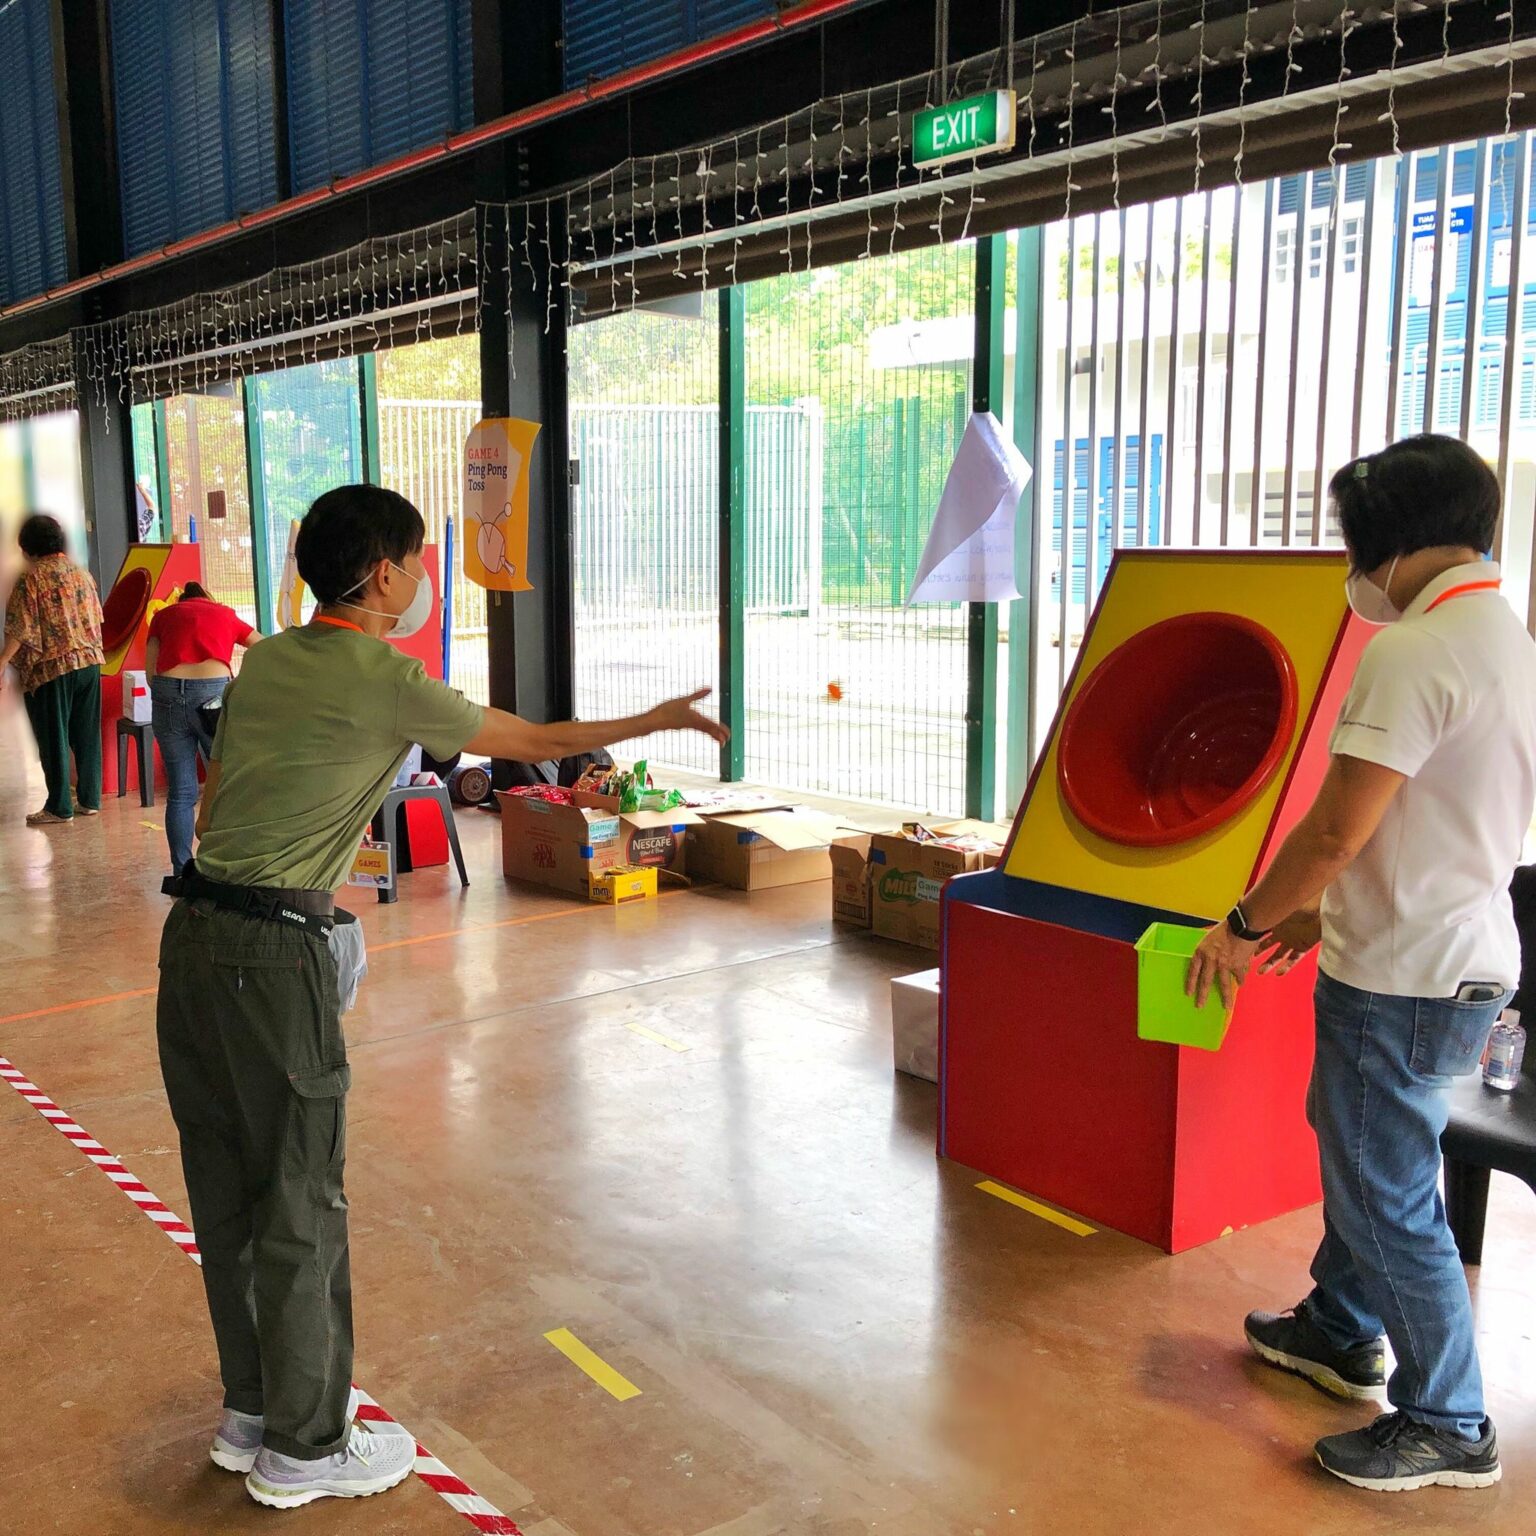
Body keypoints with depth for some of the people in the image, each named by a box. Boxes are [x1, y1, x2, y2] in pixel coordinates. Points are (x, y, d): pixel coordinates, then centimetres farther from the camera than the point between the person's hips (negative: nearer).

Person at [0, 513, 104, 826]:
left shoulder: (32, 580, -11)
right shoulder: (81, 573, 6)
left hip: (51, 668, -6)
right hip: (89, 662, 6)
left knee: (54, 738, 2)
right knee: (87, 734, 12)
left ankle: (59, 808, 7)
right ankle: (90, 799, 18)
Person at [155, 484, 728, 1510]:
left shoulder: (262, 662, 11)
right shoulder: (386, 682, -10)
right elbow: (529, 743, 0)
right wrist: (657, 722, 12)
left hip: (193, 933, 8)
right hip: (275, 953, -8)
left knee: (226, 1187, 17)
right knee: (300, 1202, 5)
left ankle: (251, 1409, 34)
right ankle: (304, 1447, 19)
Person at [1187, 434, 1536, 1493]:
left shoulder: (1415, 653, -22)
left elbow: (1337, 829, -24)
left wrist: (1247, 927, -9)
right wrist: (1323, 913, 17)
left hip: (1406, 979, -10)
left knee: (1388, 1200, 4)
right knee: (1362, 1151, 25)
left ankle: (1448, 1428, 19)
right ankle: (1342, 1333, 42)